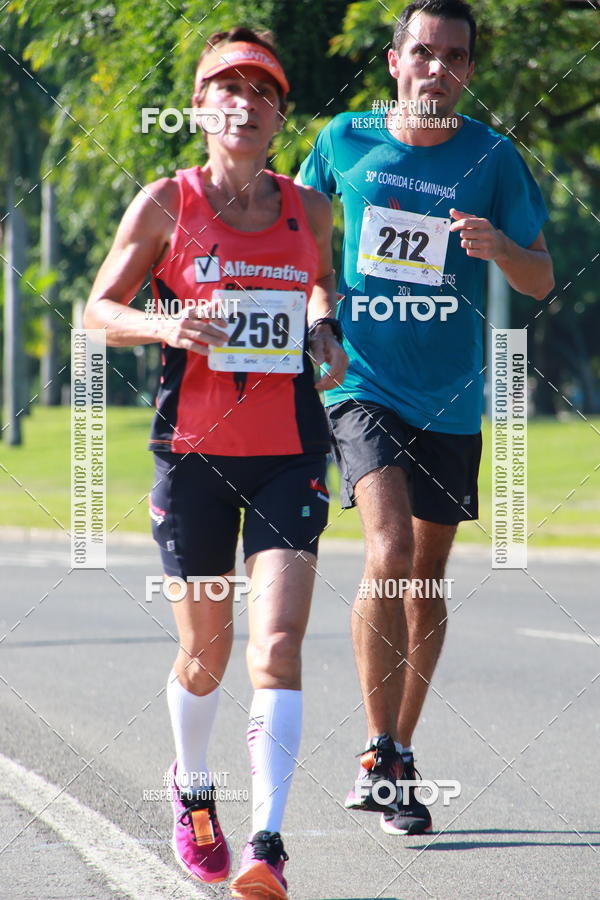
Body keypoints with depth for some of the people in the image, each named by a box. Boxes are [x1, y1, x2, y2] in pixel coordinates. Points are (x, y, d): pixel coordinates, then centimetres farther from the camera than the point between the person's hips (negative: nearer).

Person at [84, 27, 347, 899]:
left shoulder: (309, 209, 7)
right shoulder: (168, 202, 0)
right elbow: (99, 308, 4)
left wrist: (325, 329, 5)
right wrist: (165, 326, -15)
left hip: (289, 453, 1)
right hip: (195, 450, -1)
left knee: (278, 641, -15)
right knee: (206, 653, 8)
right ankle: (192, 793, 39)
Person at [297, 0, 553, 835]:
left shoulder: (492, 157, -1)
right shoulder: (345, 140, 0)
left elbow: (541, 281, 1)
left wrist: (498, 245, -19)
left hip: (451, 398, 2)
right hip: (362, 384, -2)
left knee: (428, 577, 10)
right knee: (389, 554, -20)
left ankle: (395, 753, 26)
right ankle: (381, 758, -12)